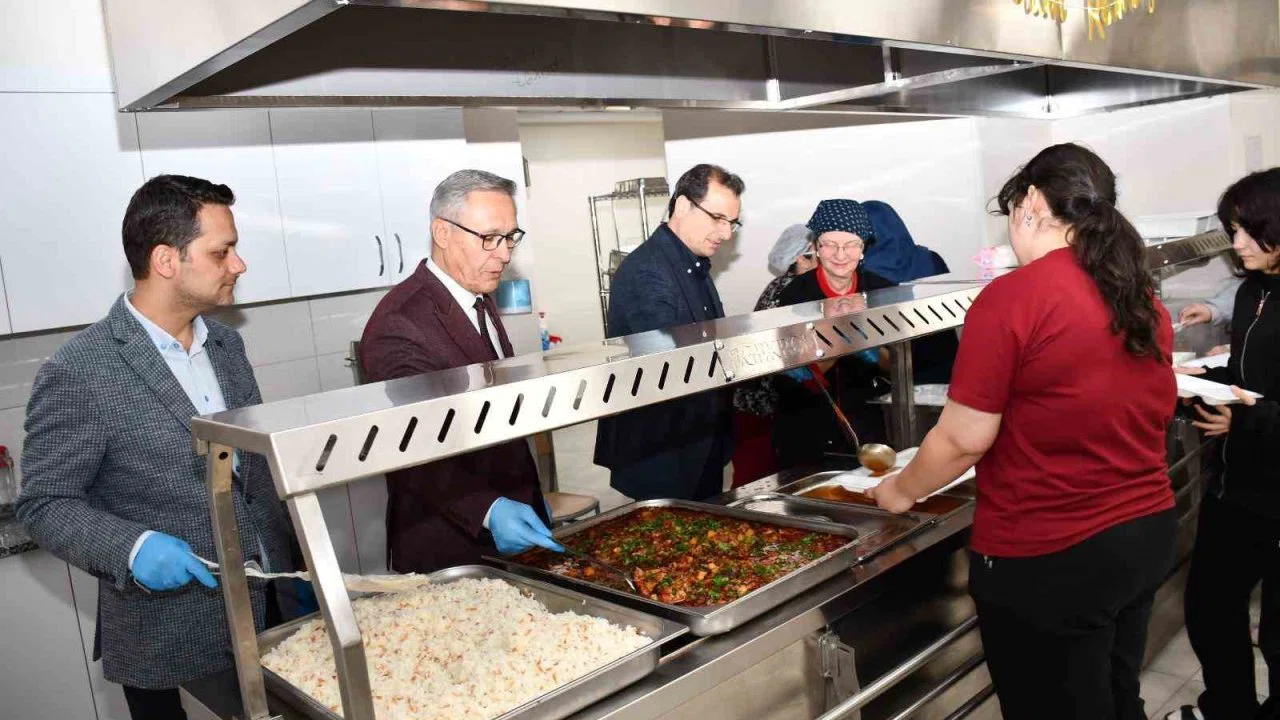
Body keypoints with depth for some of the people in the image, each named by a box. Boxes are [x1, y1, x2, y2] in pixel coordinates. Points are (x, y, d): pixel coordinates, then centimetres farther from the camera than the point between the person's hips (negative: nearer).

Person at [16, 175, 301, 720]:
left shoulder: (226, 343, 5)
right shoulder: (78, 374, -15)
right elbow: (43, 503, -10)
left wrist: (297, 568, 10)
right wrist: (133, 547, -27)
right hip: (169, 645, -5)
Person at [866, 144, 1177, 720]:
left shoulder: (1012, 297, -19)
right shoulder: (1145, 299, 4)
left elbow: (964, 439, -17)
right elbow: (1152, 414, 15)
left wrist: (900, 490, 0)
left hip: (1048, 558, -7)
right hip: (1149, 531, 7)